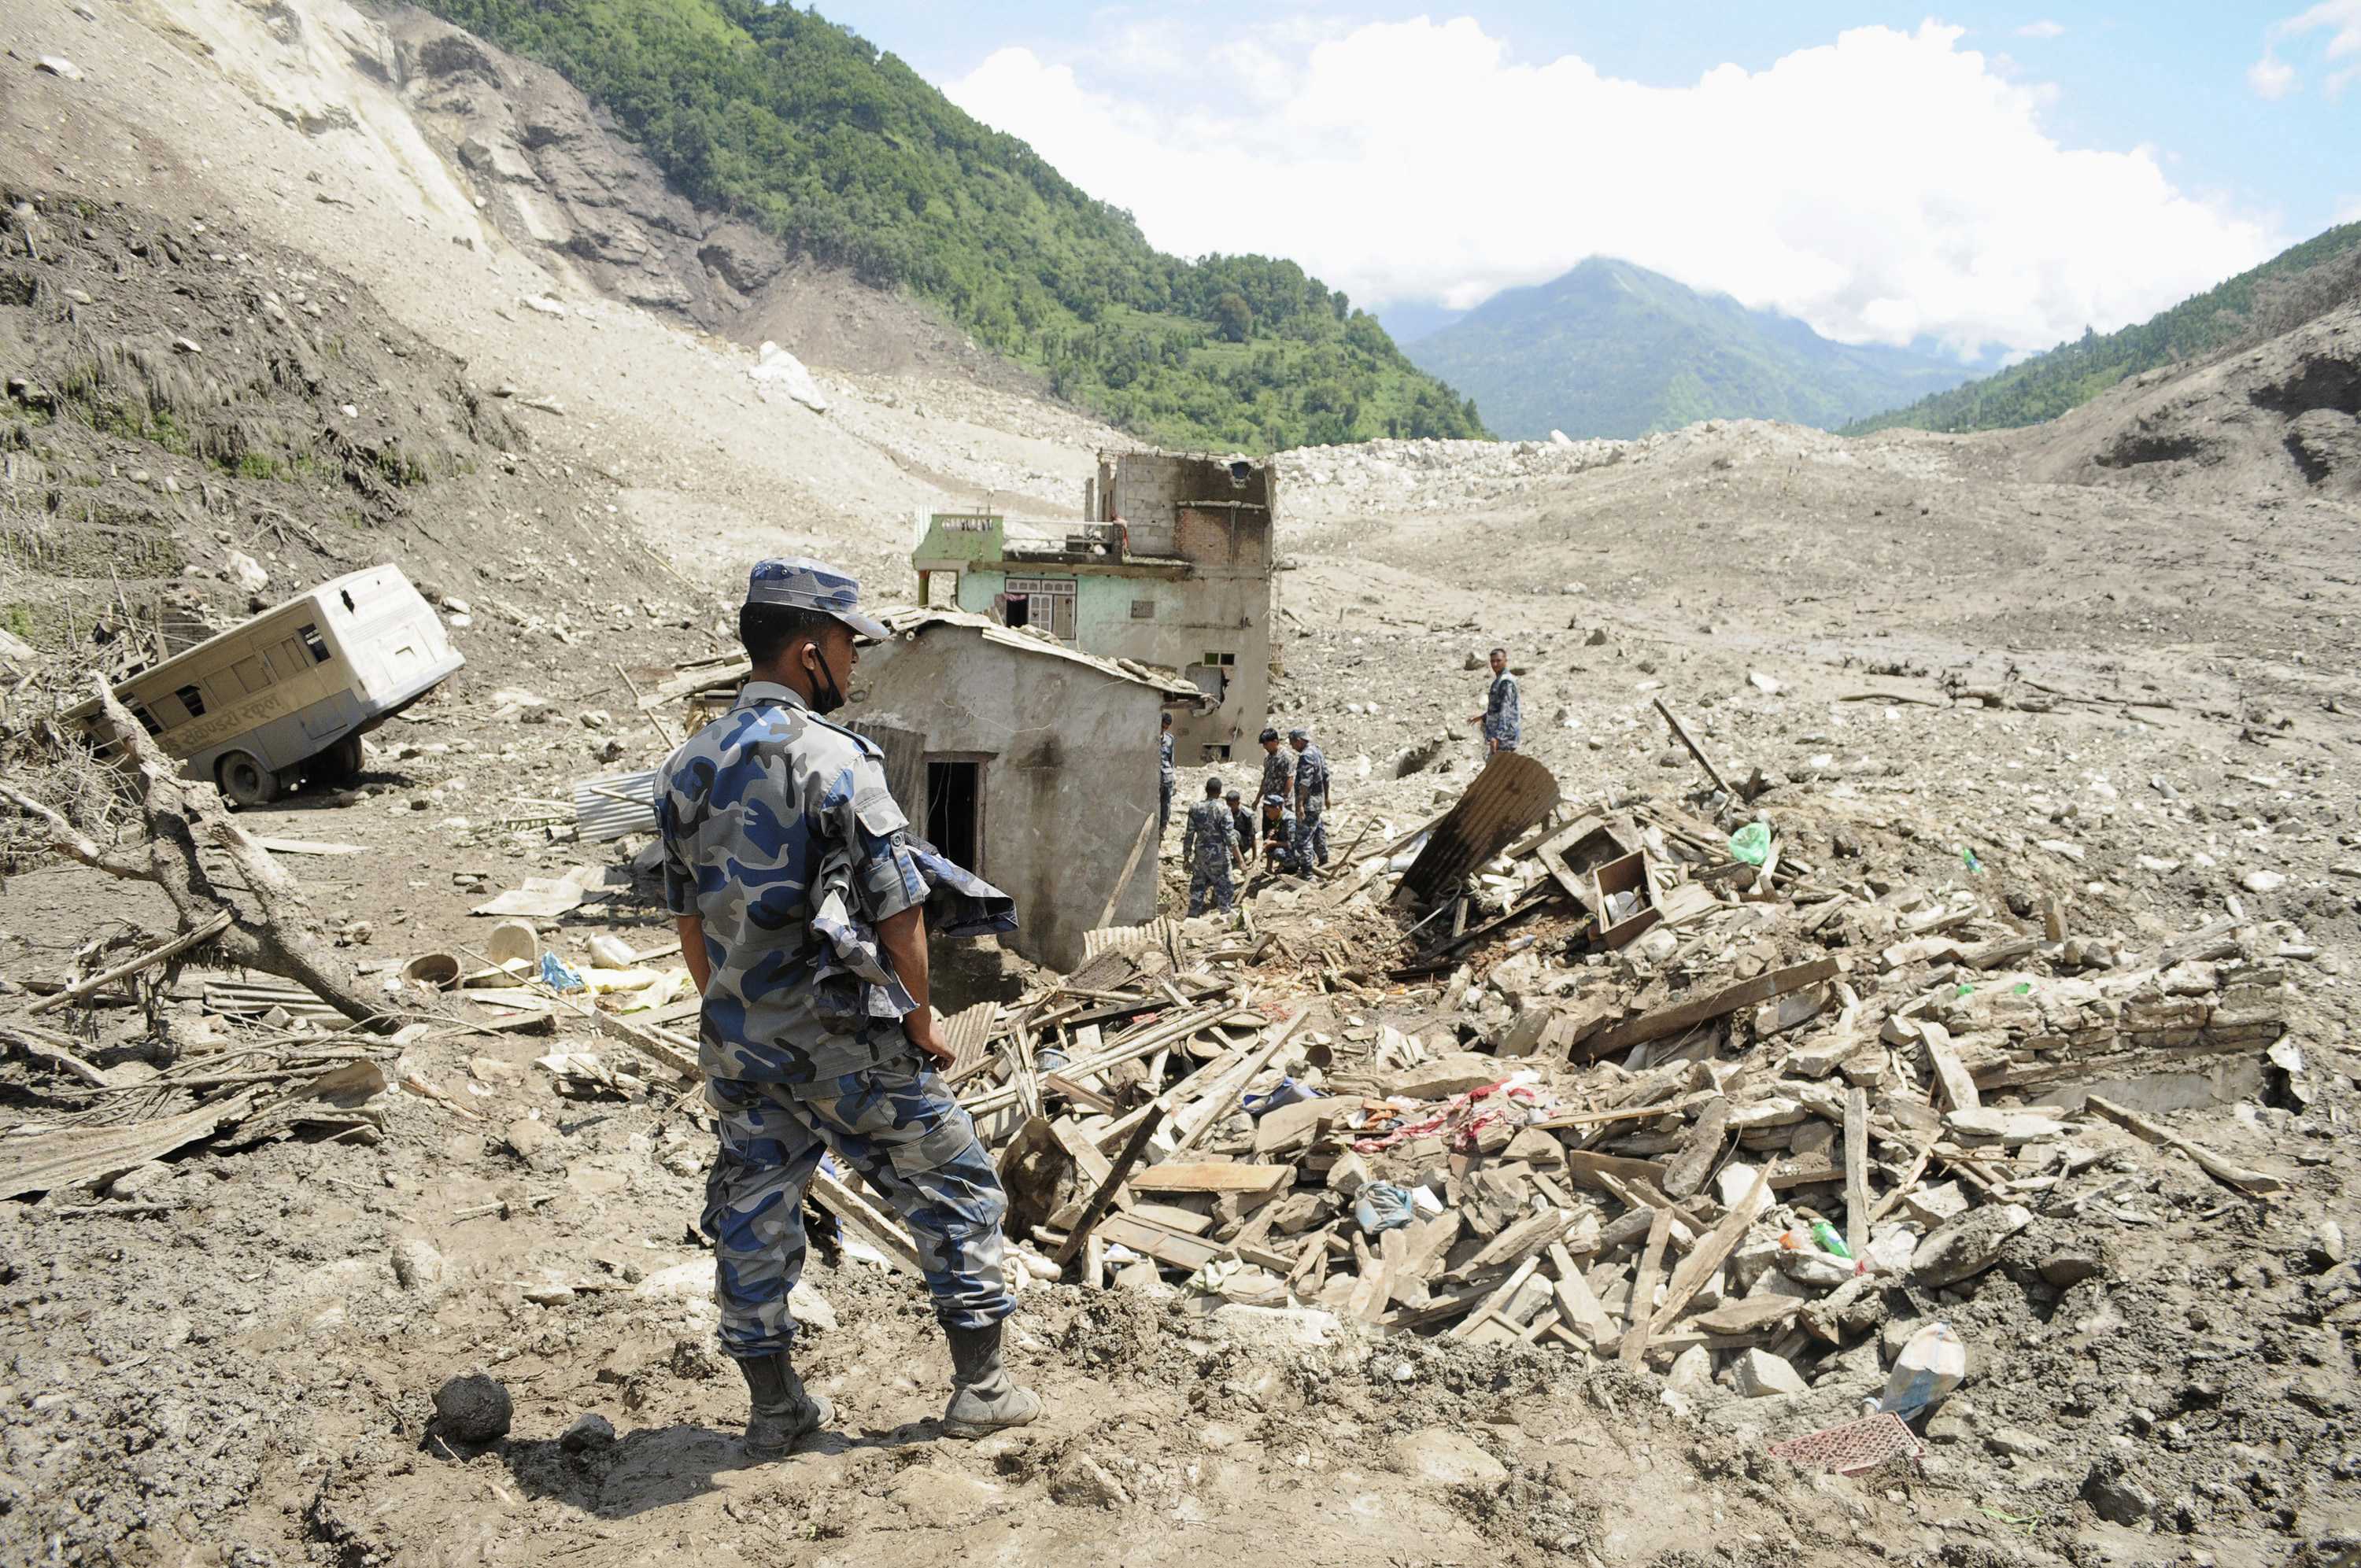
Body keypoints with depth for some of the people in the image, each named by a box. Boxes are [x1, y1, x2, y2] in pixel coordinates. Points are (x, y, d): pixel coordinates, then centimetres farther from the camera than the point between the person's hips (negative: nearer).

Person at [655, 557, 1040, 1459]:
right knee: (955, 1189, 10)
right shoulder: (835, 760, -16)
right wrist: (920, 1023, -2)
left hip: (736, 1045, 7)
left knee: (752, 1215, 17)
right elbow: (899, 911, -15)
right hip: (843, 1043, -6)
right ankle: (980, 1387, 18)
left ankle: (775, 1409, 29)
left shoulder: (687, 767, 6)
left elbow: (689, 921, 13)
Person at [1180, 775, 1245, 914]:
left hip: (1200, 855, 4)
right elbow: (1230, 837, -17)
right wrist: (1240, 860, -13)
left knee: (1198, 888, 15)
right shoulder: (1223, 809, -14)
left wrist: (1186, 858, 10)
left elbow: (1189, 836, 0)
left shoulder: (1195, 808, -2)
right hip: (1219, 856, -4)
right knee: (1224, 890, 9)